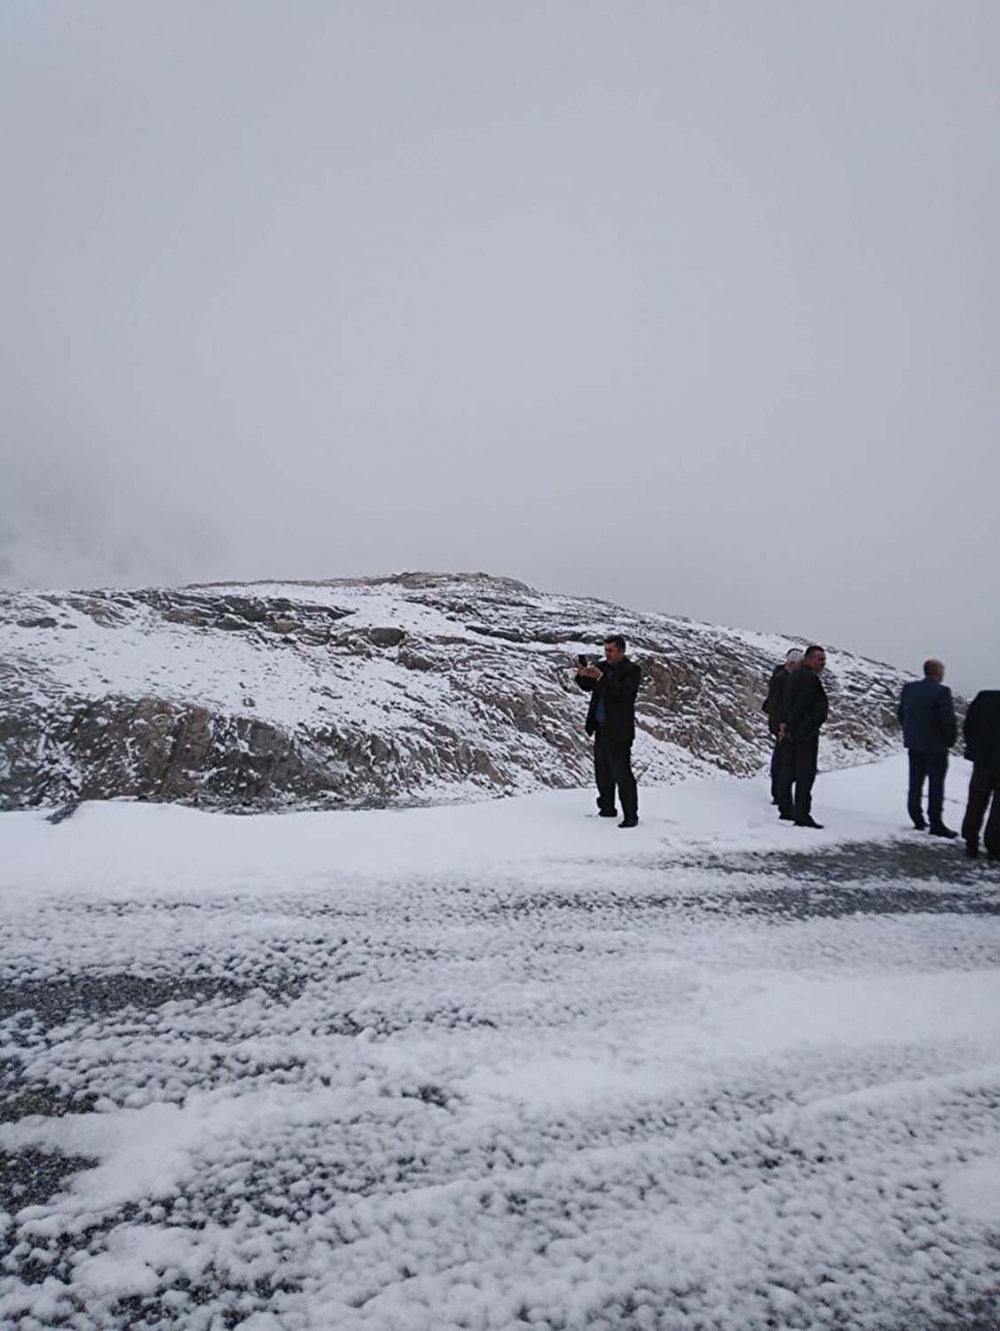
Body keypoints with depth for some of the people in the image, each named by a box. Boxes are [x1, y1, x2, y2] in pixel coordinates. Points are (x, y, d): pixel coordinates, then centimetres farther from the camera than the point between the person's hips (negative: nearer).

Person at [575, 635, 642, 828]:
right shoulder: (602, 666, 12)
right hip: (601, 729, 8)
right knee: (603, 773, 16)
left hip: (618, 732, -8)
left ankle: (631, 816, 0)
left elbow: (622, 692, -22)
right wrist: (582, 676, -12)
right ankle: (607, 809, 29)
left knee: (622, 774, -7)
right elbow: (587, 687, 9)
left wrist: (601, 677, -30)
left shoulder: (632, 670, -8)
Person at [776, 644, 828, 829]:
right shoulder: (810, 678, -17)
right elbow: (800, 706, -21)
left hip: (792, 733, 10)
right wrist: (789, 727, -13)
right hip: (806, 734, -10)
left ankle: (785, 810, 23)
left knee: (788, 772, 14)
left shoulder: (798, 675, 15)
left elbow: (786, 702, 14)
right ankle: (802, 815, -6)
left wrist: (785, 724, 7)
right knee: (805, 774, -6)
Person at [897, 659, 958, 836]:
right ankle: (936, 824, 3)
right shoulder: (942, 691, -17)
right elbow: (949, 720, -18)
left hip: (913, 744, 6)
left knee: (915, 783, 12)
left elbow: (901, 714, 9)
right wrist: (950, 740, -4)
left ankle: (918, 820, 19)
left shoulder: (908, 688, 2)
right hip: (935, 745, -6)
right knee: (936, 784, 2)